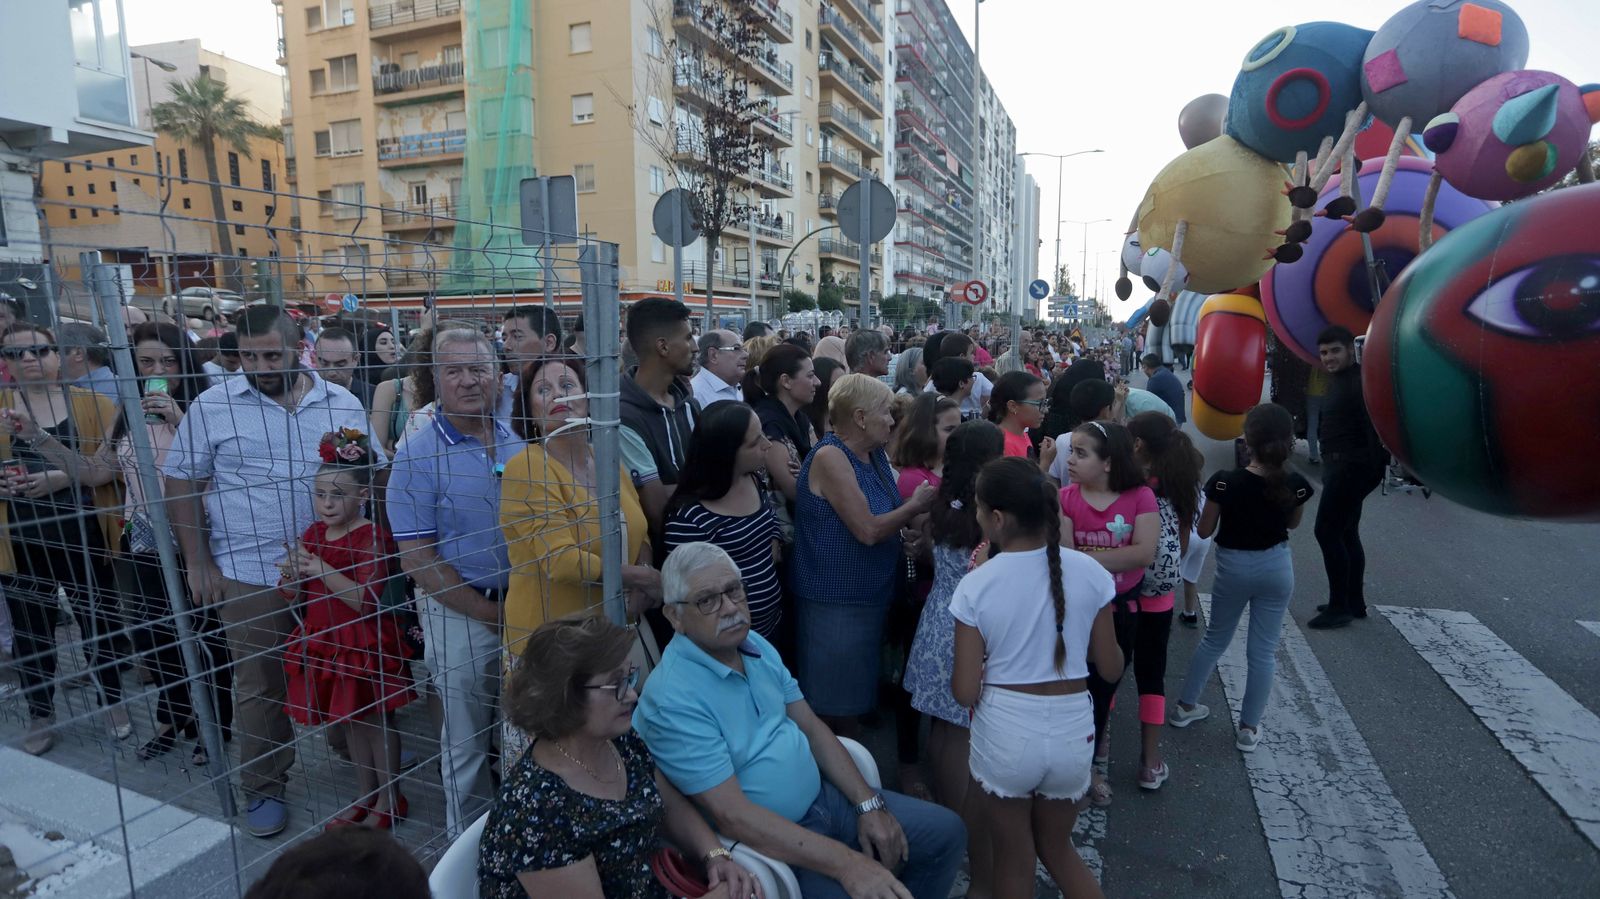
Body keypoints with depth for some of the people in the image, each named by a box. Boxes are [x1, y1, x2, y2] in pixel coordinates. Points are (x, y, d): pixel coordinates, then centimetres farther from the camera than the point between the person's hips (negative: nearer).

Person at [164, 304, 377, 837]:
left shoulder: (343, 405, 1)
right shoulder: (213, 406, -3)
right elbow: (182, 482, 2)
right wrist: (197, 562, -2)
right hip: (248, 573, -1)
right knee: (259, 685, 9)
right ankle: (263, 788, 27)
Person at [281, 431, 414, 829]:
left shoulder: (373, 538, -17)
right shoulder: (312, 535, 3)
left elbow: (367, 601, -24)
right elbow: (295, 599, 9)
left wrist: (323, 571, -30)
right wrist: (291, 577, -13)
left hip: (364, 645, -7)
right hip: (327, 643, 7)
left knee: (377, 720, 7)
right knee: (351, 720, 19)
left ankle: (389, 798, 24)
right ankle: (365, 795, 36)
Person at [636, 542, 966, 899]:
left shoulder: (756, 645, 1)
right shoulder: (673, 699, -24)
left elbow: (811, 727, 8)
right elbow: (731, 815, -27)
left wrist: (869, 804, -1)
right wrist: (847, 864, -29)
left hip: (822, 796, 7)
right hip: (766, 839, -7)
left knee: (946, 831, 7)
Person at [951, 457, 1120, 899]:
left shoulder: (976, 586, -16)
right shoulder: (1090, 572, -9)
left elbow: (965, 691, -11)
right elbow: (1111, 664, 1)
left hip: (1004, 732, -2)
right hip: (1072, 731, 3)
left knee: (1013, 856, 22)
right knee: (1057, 846, 29)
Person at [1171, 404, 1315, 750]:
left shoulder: (1225, 482, -21)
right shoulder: (1296, 484, -11)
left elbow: (1204, 531, -9)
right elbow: (1293, 524, 9)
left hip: (1234, 566, -1)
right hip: (1277, 566, 1)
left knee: (1215, 639, 18)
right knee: (1264, 650, 11)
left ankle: (1185, 706, 29)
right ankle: (1249, 728, 19)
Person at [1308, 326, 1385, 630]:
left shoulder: (1361, 381, -15)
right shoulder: (1339, 380, 16)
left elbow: (1374, 425, -23)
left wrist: (1375, 466, -28)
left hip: (1351, 467, -11)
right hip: (1341, 465, 11)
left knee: (1327, 531, -9)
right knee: (1346, 533, 16)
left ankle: (1340, 606, -2)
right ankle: (1354, 602, 26)